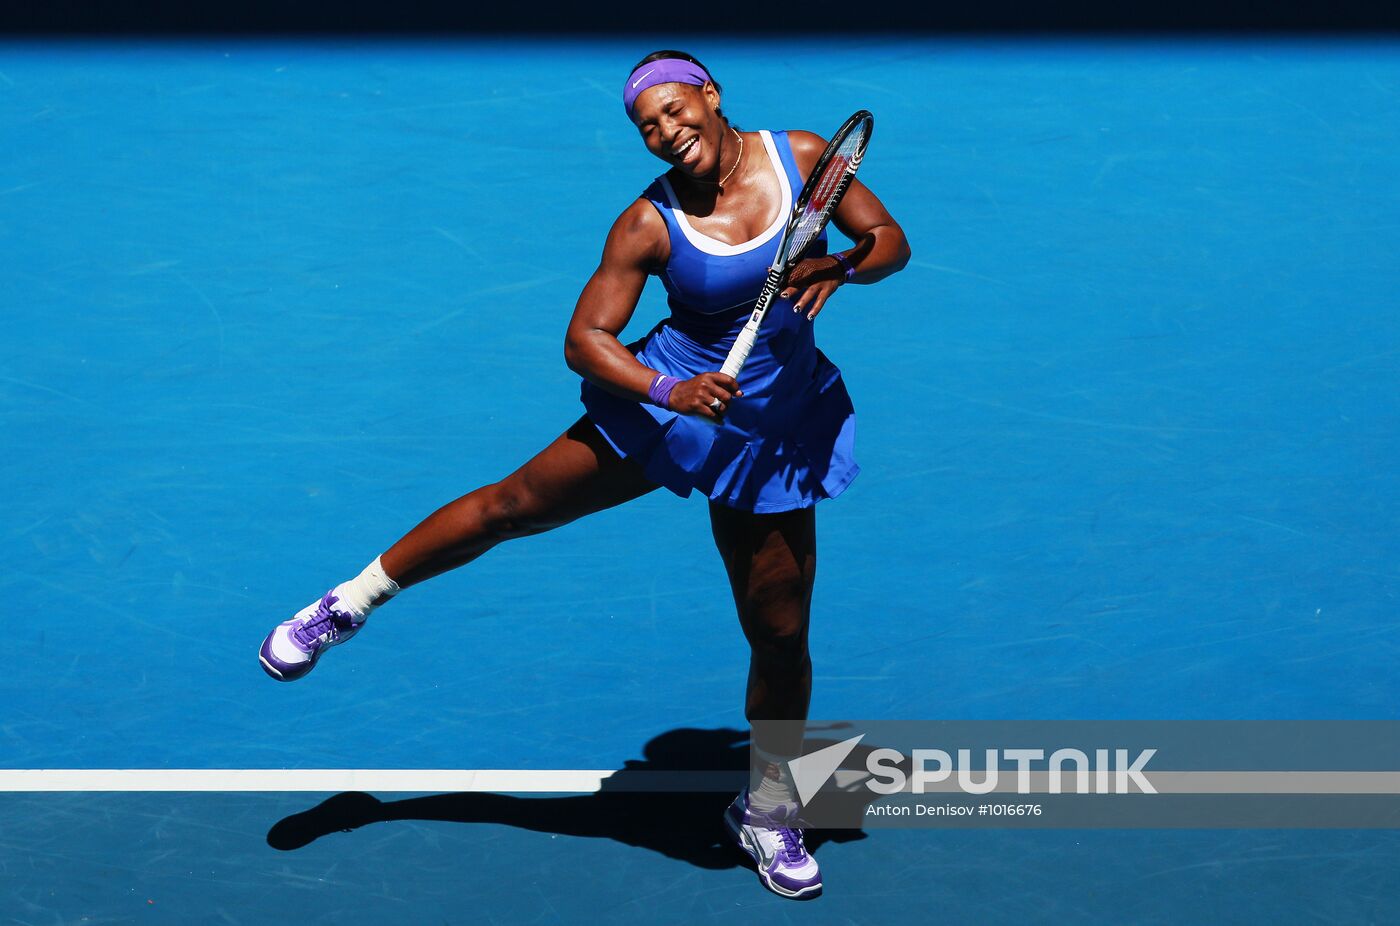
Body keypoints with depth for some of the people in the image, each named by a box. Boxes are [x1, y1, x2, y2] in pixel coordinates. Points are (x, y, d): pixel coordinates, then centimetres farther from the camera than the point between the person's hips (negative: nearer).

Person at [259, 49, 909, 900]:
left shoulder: (803, 157, -8)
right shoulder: (650, 223, -14)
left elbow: (892, 241, 0)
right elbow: (585, 338, -14)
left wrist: (842, 266, -22)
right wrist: (669, 391, -30)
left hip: (778, 428, 1)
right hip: (669, 400, -1)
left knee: (781, 631, 3)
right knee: (515, 503, -2)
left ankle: (768, 813, 25)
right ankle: (350, 603, 19)